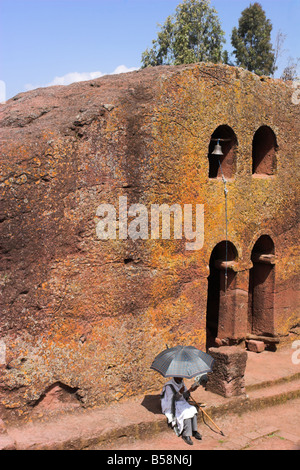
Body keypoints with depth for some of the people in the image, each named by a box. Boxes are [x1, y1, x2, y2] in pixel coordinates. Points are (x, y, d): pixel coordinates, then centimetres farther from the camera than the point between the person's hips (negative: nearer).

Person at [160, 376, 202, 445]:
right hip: (172, 407, -7)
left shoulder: (181, 382, 6)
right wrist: (179, 393, -35)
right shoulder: (169, 386, -15)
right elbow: (172, 399, -21)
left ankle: (194, 431, -15)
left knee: (193, 409, -20)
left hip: (182, 403, 7)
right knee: (186, 412, -29)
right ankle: (186, 435, -23)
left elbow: (185, 396, 7)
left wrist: (189, 391, -12)